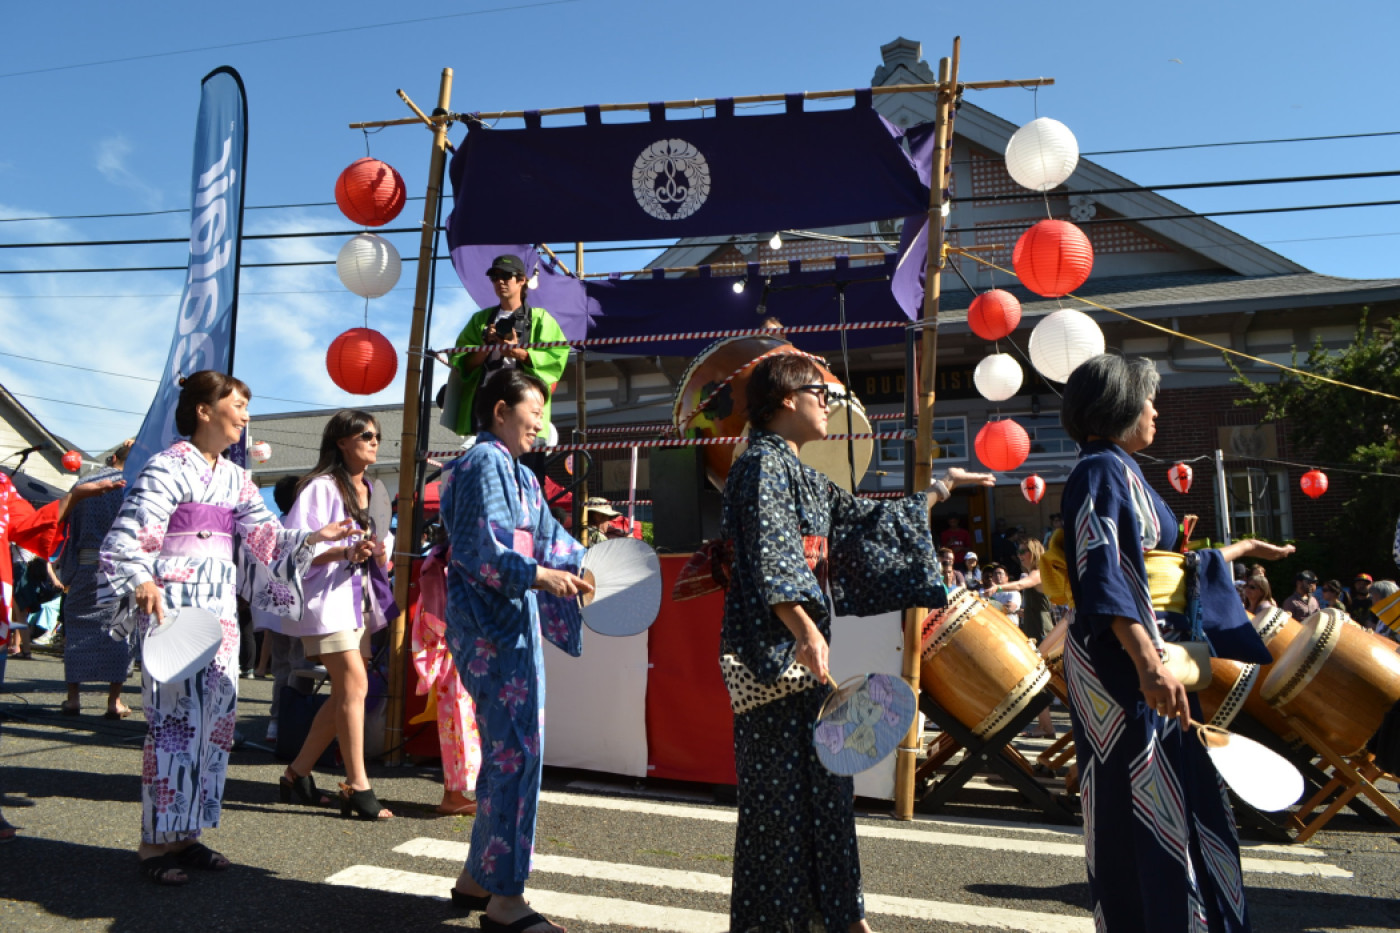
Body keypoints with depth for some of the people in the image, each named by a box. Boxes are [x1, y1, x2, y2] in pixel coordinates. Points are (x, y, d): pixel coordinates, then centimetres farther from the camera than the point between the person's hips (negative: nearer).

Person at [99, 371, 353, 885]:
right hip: (174, 605, -7)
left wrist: (313, 538, -1)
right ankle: (156, 842, 7)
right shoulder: (169, 467, -7)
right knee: (176, 718, -5)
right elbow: (126, 535, -13)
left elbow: (266, 538, 11)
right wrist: (143, 584, -27)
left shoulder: (234, 478, 14)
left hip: (220, 607, 8)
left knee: (216, 717, 8)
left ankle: (185, 833, 19)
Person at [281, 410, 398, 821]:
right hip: (325, 597, -8)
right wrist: (346, 552, -26)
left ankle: (297, 773, 25)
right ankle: (357, 787, -6)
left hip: (360, 598, 8)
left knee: (344, 694, 10)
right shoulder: (321, 487, -9)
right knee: (355, 683, -14)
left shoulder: (374, 490, 15)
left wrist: (380, 555, 1)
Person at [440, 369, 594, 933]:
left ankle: (477, 877, 24)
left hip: (513, 622, 10)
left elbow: (546, 539, 23)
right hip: (492, 624, -10)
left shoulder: (518, 473, 20)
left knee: (507, 749, 13)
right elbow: (477, 548, -18)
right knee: (515, 751, -8)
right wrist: (538, 575, -21)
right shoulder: (485, 461, -10)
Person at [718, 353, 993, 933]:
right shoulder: (762, 464, -10)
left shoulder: (800, 475, 19)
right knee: (781, 790, -1)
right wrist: (805, 631, -30)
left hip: (799, 652, 10)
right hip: (770, 653, -9)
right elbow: (767, 562, -21)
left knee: (819, 785, 14)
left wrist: (941, 487, 29)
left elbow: (866, 522, 25)